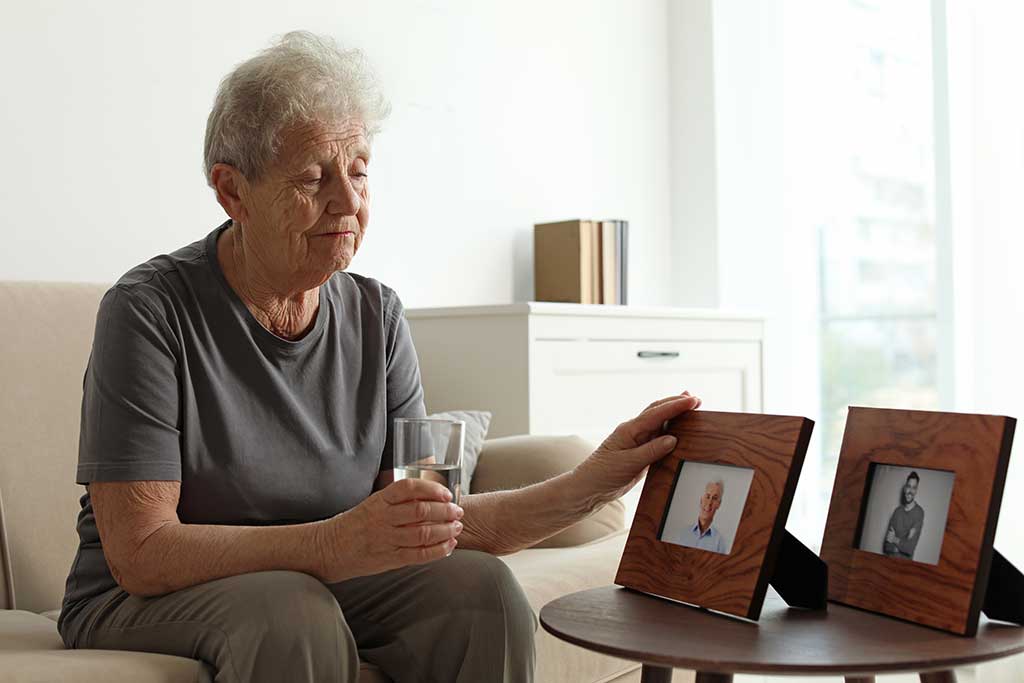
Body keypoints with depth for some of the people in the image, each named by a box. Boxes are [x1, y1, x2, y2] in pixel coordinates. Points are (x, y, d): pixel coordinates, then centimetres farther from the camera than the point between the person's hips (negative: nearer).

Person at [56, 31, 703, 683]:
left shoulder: (376, 317, 0)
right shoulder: (151, 310, -16)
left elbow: (429, 523, -3)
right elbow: (139, 553, -22)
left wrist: (593, 483, -15)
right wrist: (336, 544, -35)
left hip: (323, 585, 4)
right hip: (149, 604, -4)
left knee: (481, 586, -21)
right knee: (293, 613, -35)